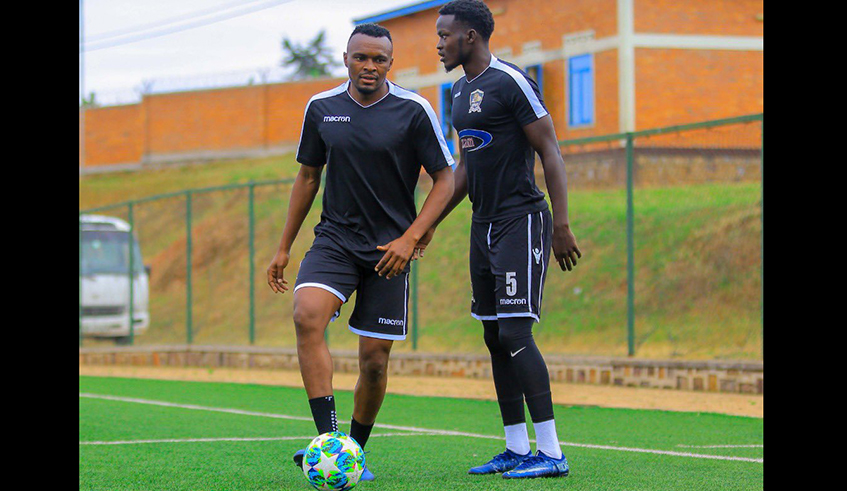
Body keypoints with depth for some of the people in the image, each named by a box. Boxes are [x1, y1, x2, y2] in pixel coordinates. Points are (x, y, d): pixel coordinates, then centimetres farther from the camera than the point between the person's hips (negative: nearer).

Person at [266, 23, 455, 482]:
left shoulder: (413, 111, -6)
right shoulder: (321, 108, 3)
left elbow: (444, 179, -3)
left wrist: (410, 238, -14)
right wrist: (284, 247, 14)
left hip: (389, 248, -1)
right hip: (335, 237, 2)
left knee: (375, 359, -1)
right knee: (307, 315, -26)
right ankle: (328, 439, -28)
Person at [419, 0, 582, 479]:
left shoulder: (512, 82, -12)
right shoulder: (461, 91, 15)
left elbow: (551, 153, -14)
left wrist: (561, 225, -19)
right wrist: (432, 222, 24)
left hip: (522, 221, -9)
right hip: (484, 225, 9)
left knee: (515, 332, -14)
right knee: (495, 336, 8)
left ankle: (551, 453, -12)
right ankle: (517, 449, 14)